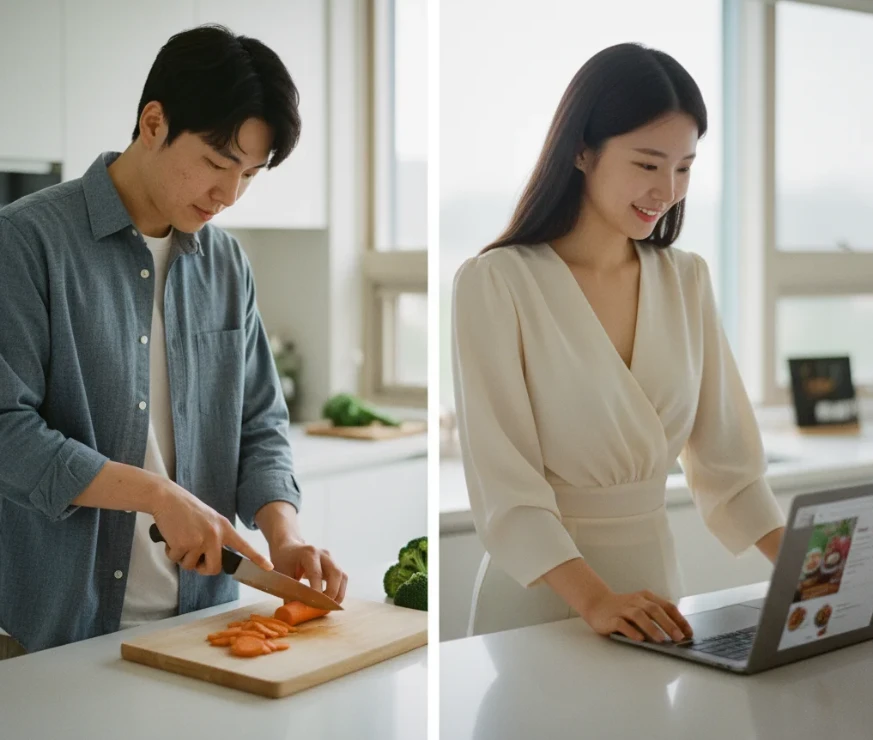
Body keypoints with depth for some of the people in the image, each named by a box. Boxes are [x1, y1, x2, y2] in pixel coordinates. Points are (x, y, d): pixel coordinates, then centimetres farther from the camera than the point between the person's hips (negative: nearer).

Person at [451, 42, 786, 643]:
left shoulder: (688, 281, 7)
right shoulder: (495, 283, -9)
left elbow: (726, 458, 6)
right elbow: (503, 481, -15)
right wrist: (594, 598, -27)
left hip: (655, 576, 4)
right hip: (539, 591, -4)